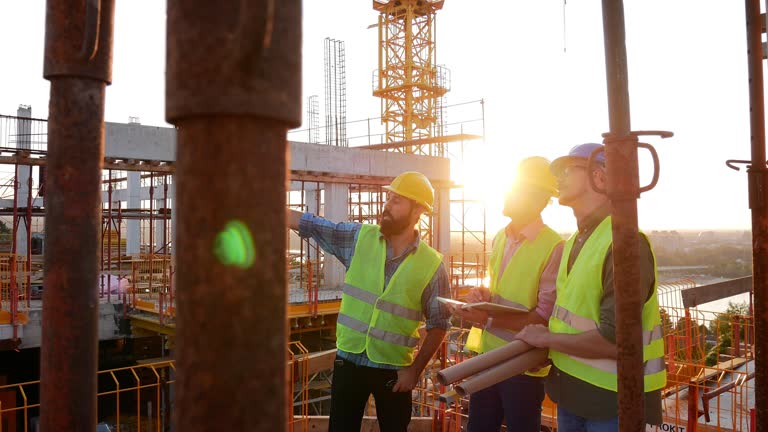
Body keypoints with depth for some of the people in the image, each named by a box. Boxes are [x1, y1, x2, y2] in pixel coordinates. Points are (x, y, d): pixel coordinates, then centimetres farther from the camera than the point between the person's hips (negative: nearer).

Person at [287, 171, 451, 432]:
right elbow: (308, 223, -5)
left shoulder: (432, 264, -9)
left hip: (394, 369, -1)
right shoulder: (359, 238, -4)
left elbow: (439, 323, -4)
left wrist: (415, 369, -7)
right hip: (349, 360, 2)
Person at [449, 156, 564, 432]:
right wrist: (481, 295, -2)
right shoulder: (499, 239, 8)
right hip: (488, 356, 7)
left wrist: (488, 319, -26)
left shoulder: (554, 247, -17)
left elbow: (545, 317, -18)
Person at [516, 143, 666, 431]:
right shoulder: (576, 241, 9)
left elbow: (614, 340, -27)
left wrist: (546, 339, -15)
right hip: (573, 392, 8)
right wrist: (542, 348, 0)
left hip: (613, 402, -8)